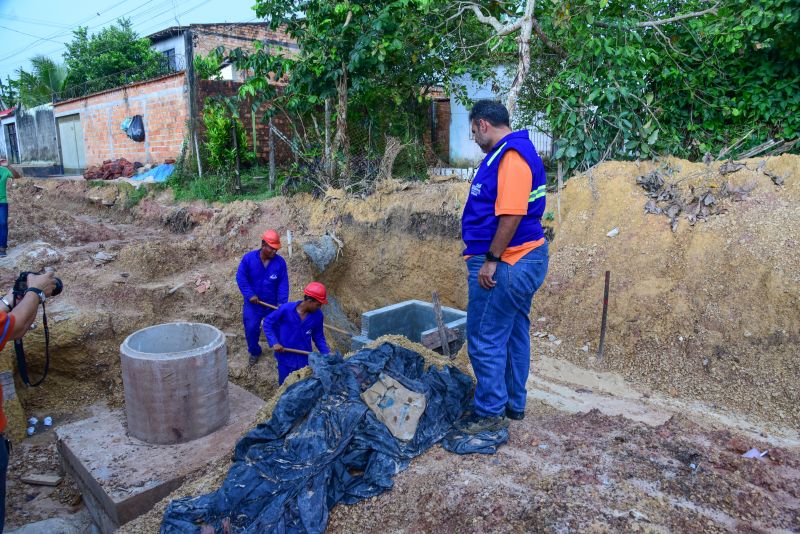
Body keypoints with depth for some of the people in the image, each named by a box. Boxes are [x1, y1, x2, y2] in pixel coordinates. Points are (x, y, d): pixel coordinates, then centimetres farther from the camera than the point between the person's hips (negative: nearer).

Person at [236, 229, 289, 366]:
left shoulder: (280, 262, -12)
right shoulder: (248, 258, -12)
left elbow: (283, 284, -11)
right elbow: (241, 278, -9)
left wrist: (282, 302, -19)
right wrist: (250, 295, -17)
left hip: (273, 303, 0)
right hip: (253, 303, 0)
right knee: (251, 329, 4)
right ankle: (254, 352, 28)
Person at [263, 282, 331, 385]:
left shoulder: (318, 315, -11)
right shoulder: (286, 309, -20)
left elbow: (318, 337, 3)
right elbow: (267, 323, -8)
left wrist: (327, 353, -10)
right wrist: (274, 342, -17)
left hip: (305, 360, 2)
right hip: (286, 358, -2)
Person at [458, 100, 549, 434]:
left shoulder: (510, 155, -17)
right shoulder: (514, 152, 16)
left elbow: (511, 214, -25)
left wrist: (491, 260, -20)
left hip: (505, 265, -11)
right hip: (524, 260, 11)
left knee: (485, 339, -1)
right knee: (514, 334, 17)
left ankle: (490, 412, 12)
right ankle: (514, 404, 30)